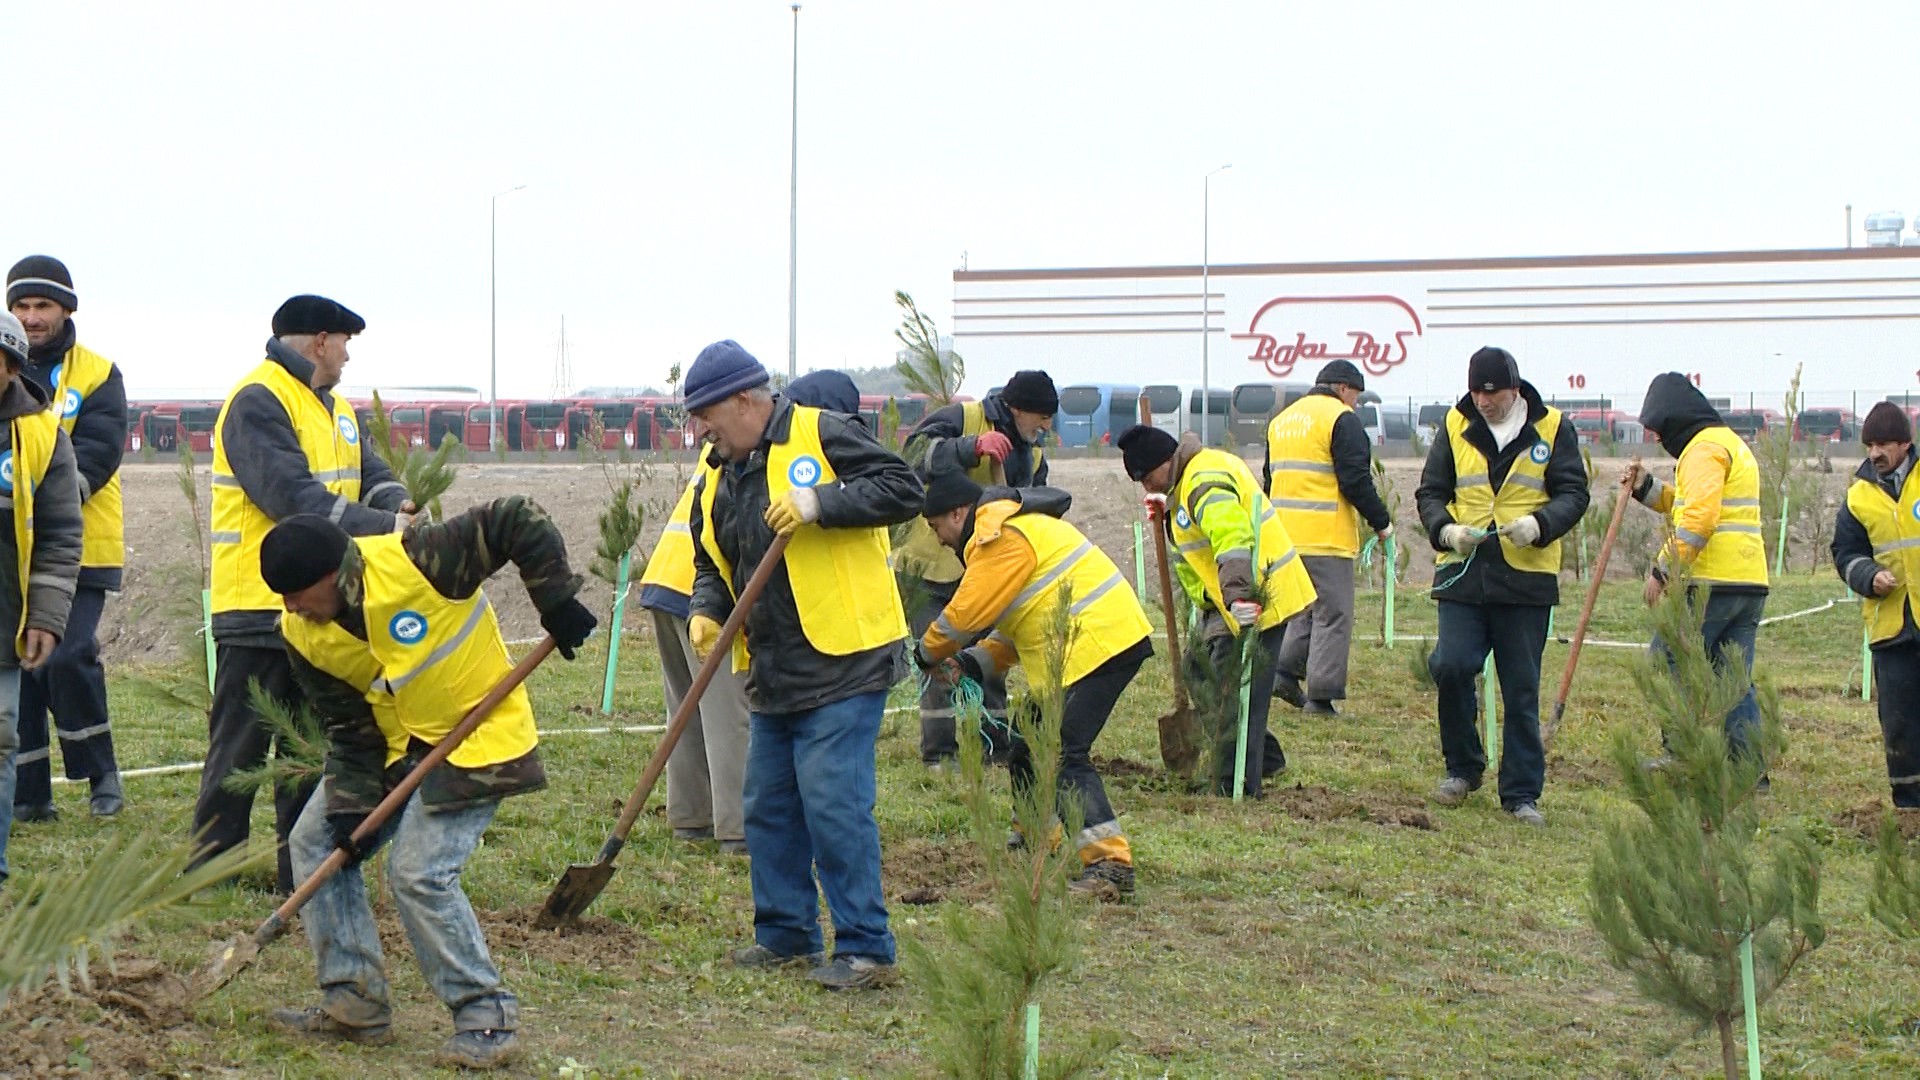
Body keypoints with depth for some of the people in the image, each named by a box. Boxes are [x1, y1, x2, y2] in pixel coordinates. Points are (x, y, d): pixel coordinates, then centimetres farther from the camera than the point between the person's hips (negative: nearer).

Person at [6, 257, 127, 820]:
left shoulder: (97, 374, 1)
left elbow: (98, 451, -11)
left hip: (78, 547, -3)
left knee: (69, 656, -14)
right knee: (18, 666, 4)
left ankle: (100, 774, 5)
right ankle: (29, 794, 12)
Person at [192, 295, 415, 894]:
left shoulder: (333, 408, 18)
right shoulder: (257, 402, -13)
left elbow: (371, 475, 9)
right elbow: (293, 496, -23)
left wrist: (400, 507, -15)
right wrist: (384, 528, -27)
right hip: (258, 605, -9)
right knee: (241, 745, -3)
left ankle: (301, 871, 20)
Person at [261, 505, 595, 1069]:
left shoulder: (416, 560, -28)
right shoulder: (303, 635, -8)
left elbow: (519, 521, -23)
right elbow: (347, 728, -3)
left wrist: (557, 603, -21)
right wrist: (350, 806, -13)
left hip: (478, 737, -8)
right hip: (394, 744, 8)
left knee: (419, 872, -19)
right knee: (315, 840, 3)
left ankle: (486, 1013, -5)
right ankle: (354, 1001, 10)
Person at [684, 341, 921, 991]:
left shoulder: (819, 436, -9)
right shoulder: (719, 476, 13)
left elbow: (903, 491, -14)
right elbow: (712, 564, 21)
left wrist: (820, 503, -24)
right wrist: (706, 610, 0)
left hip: (843, 665, -8)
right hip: (772, 673, 8)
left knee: (834, 806, -11)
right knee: (769, 809, 13)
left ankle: (866, 949, -4)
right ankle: (786, 933, 25)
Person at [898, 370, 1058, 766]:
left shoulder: (1033, 454, 11)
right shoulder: (961, 419, -12)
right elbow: (915, 452, -28)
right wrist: (973, 447, -39)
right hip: (930, 564, -7)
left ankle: (994, 746, 19)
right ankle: (939, 752, -1)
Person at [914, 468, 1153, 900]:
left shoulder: (1002, 538, -13)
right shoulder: (1008, 530, 23)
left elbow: (967, 612, -14)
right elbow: (1023, 616, 23)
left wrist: (929, 653, 4)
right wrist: (976, 663, 11)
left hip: (1097, 643, -11)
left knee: (1063, 755, -18)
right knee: (1030, 746, 19)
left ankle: (1110, 864, -24)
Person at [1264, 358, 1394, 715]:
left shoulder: (1281, 420, 17)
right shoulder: (1341, 419, -8)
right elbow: (1355, 481, -14)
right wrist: (1381, 523, -5)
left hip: (1285, 535, 7)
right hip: (1327, 536, -7)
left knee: (1306, 608, 21)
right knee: (1333, 616, -2)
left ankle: (1286, 671, 9)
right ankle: (1321, 696, -4)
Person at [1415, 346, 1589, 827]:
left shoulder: (1552, 428, 2)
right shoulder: (1456, 427, 7)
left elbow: (1573, 494, -1)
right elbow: (1429, 492, 9)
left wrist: (1539, 524, -21)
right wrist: (1446, 530, -12)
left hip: (1526, 578, -1)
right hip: (1462, 572, 1)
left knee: (1522, 689, 3)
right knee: (1451, 666, -13)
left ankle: (1522, 792, 12)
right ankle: (1463, 768, 10)